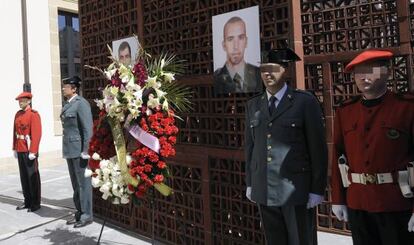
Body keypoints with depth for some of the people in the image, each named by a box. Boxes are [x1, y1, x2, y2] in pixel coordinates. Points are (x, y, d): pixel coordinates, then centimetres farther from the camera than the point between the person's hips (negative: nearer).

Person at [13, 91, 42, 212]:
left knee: (33, 176, 0)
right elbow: (15, 132, 17)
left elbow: (37, 134, -17)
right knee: (23, 176, 12)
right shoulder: (18, 114, 13)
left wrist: (33, 151, -21)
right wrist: (15, 148, 14)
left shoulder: (34, 114, -11)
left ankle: (36, 203, 8)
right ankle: (27, 201, 22)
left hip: (30, 150, -7)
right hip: (20, 150, 7)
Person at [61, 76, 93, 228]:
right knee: (75, 183, 15)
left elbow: (88, 129, -17)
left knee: (83, 182, 0)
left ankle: (87, 215, 9)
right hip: (70, 149, 9)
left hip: (79, 149, -9)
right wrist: (66, 148, 15)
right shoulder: (68, 104, 13)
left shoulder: (81, 103, -13)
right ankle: (79, 213, 26)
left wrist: (85, 151, -19)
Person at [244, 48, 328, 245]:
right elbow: (250, 146, 12)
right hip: (264, 191, 4)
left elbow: (318, 148, -5)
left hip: (296, 190, -4)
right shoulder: (253, 105, 9)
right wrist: (250, 183, 11)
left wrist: (317, 190, -7)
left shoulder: (305, 102, -4)